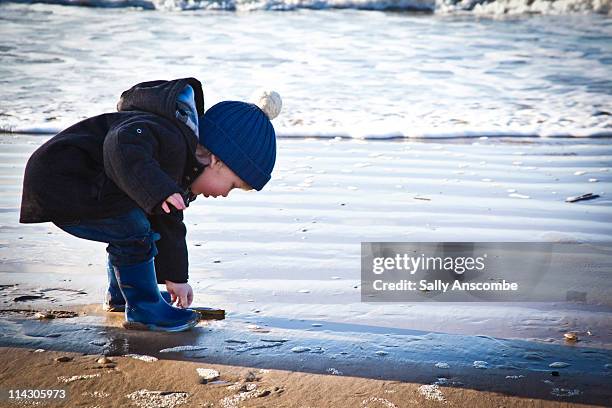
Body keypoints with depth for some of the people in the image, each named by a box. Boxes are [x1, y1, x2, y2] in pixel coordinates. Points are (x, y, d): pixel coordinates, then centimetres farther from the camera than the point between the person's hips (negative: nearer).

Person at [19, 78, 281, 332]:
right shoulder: (170, 139, -25)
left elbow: (169, 224, 21)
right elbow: (122, 146, -44)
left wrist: (175, 277, 25)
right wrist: (157, 190, -55)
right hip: (57, 182, -11)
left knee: (157, 219, 20)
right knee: (133, 229, -22)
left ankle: (119, 295, 34)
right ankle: (143, 309, -4)